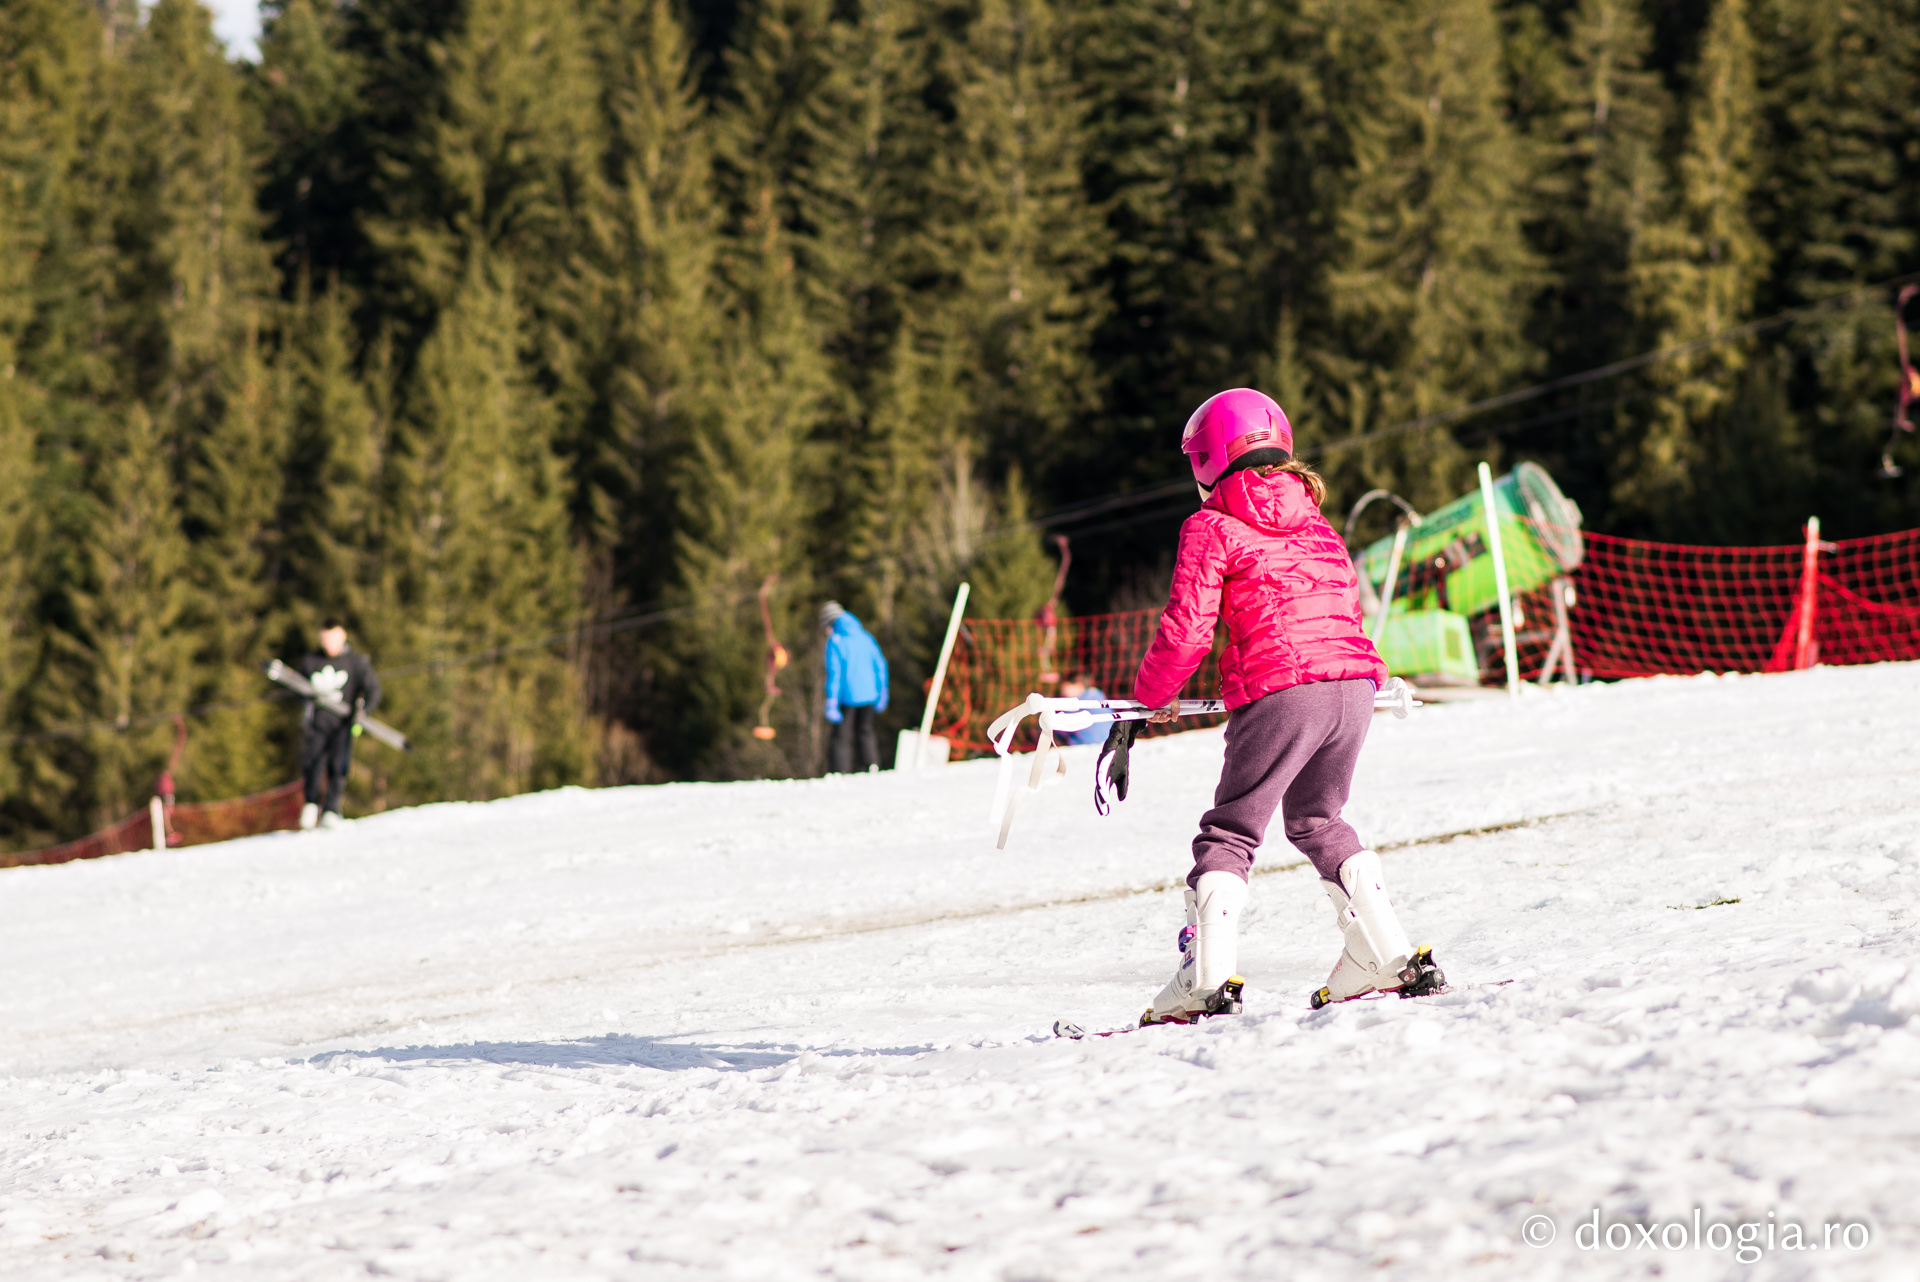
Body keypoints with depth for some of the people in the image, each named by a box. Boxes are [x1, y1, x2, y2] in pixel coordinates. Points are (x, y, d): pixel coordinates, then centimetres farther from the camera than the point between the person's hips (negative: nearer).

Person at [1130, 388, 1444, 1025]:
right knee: (1318, 820, 23)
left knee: (1231, 831, 0)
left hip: (1279, 692, -6)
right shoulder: (1314, 519, 22)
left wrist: (1152, 694, 10)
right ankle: (1388, 956, 17)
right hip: (1354, 684, 6)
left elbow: (1187, 628, -4)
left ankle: (1208, 979, -12)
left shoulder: (1212, 526, 2)